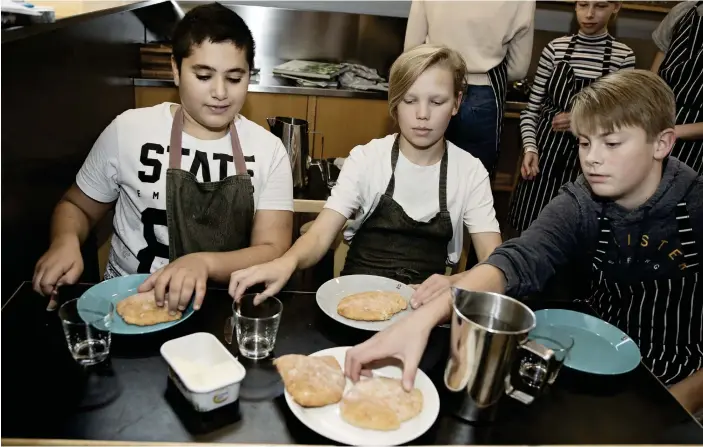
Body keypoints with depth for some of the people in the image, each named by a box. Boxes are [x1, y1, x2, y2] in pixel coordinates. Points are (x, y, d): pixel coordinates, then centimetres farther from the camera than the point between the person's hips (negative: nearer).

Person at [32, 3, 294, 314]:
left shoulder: (269, 150, -4)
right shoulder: (128, 130, -4)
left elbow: (274, 251, -10)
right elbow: (77, 206, 10)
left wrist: (205, 262, -29)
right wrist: (65, 242, -12)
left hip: (223, 307, 0)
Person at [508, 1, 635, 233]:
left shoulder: (623, 56, 0)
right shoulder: (555, 48, 1)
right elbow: (532, 108, 4)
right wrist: (530, 148, -10)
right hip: (545, 152, 1)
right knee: (529, 227, 5)